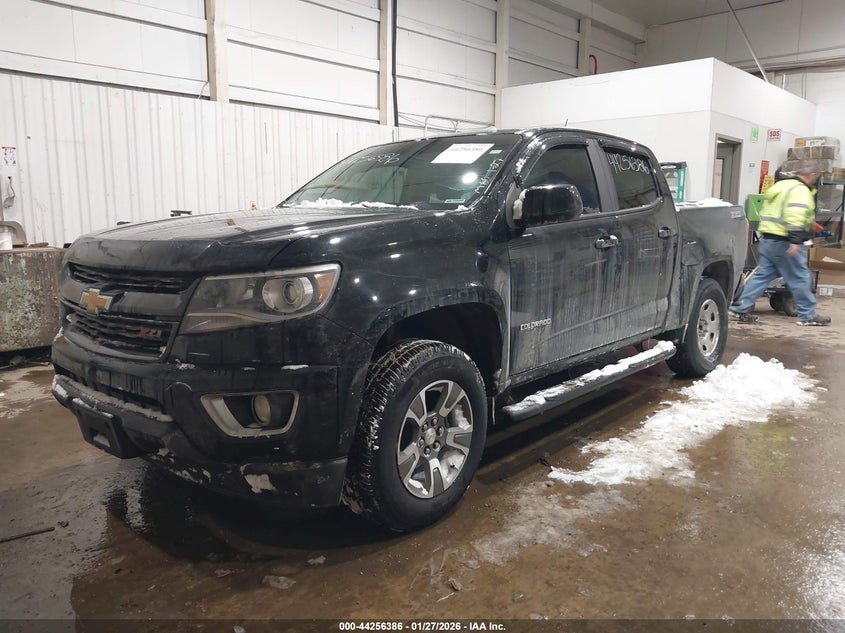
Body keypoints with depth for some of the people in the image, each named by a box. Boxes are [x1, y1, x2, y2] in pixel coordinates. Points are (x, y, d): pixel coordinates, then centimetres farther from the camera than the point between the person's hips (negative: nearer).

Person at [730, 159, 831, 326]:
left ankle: (740, 309, 6)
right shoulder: (800, 190, -11)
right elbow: (795, 216, -26)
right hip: (784, 242, -9)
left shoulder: (780, 185, 18)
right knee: (799, 279, 2)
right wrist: (795, 241, -32)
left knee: (761, 275, 10)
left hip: (766, 239, 9)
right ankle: (807, 315, 10)